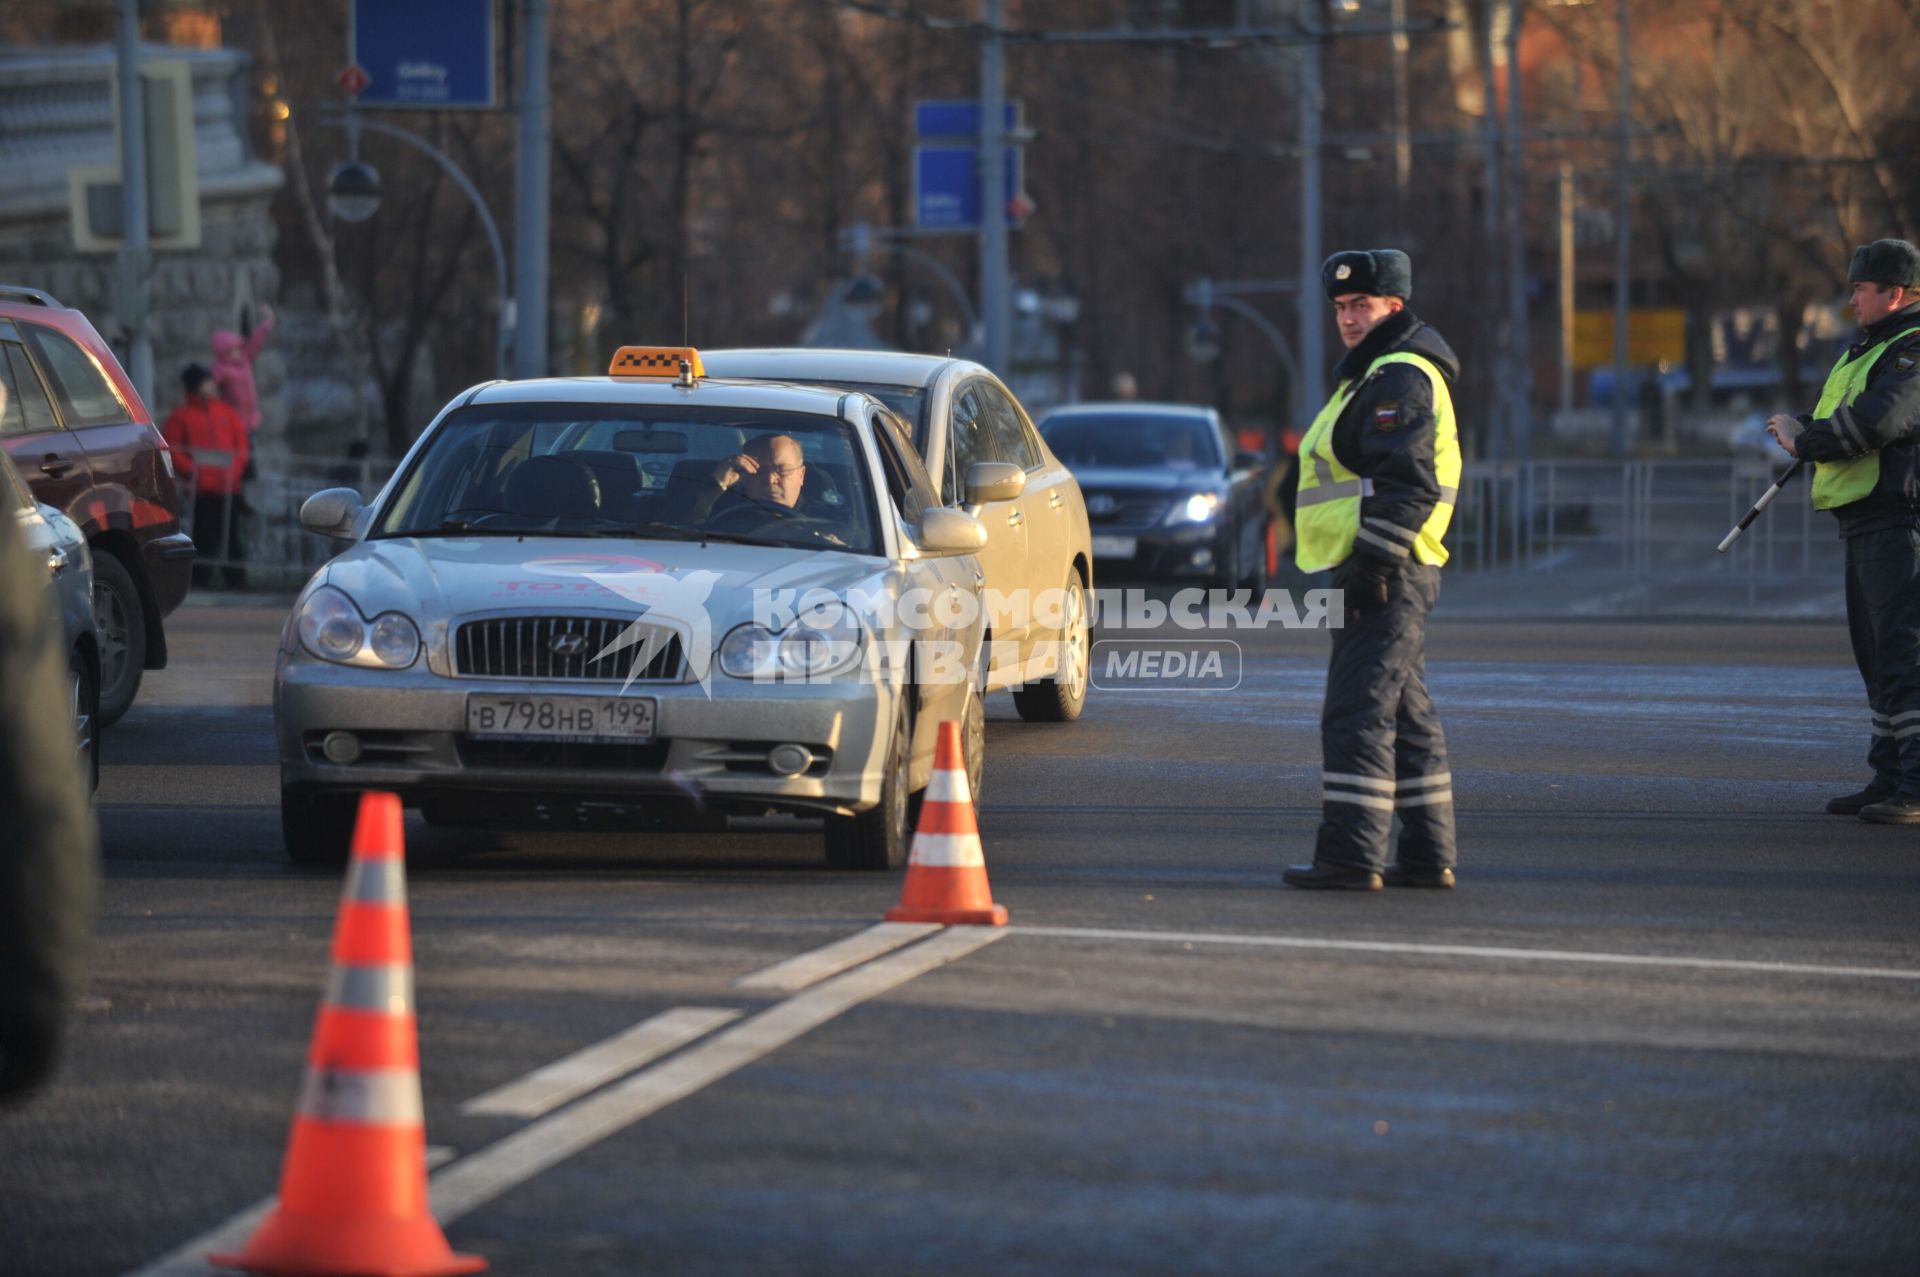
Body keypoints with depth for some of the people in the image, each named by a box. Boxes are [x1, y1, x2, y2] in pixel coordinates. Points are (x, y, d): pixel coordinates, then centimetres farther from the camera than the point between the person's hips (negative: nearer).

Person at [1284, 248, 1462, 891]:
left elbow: (1407, 483, -21)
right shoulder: (1378, 375, 21)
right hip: (1393, 574, 11)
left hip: (1386, 573, -11)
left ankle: (1351, 855, -13)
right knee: (1405, 716, 13)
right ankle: (1427, 856, 16)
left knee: (1358, 715, -12)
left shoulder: (1400, 379, -12)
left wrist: (1372, 560, -24)